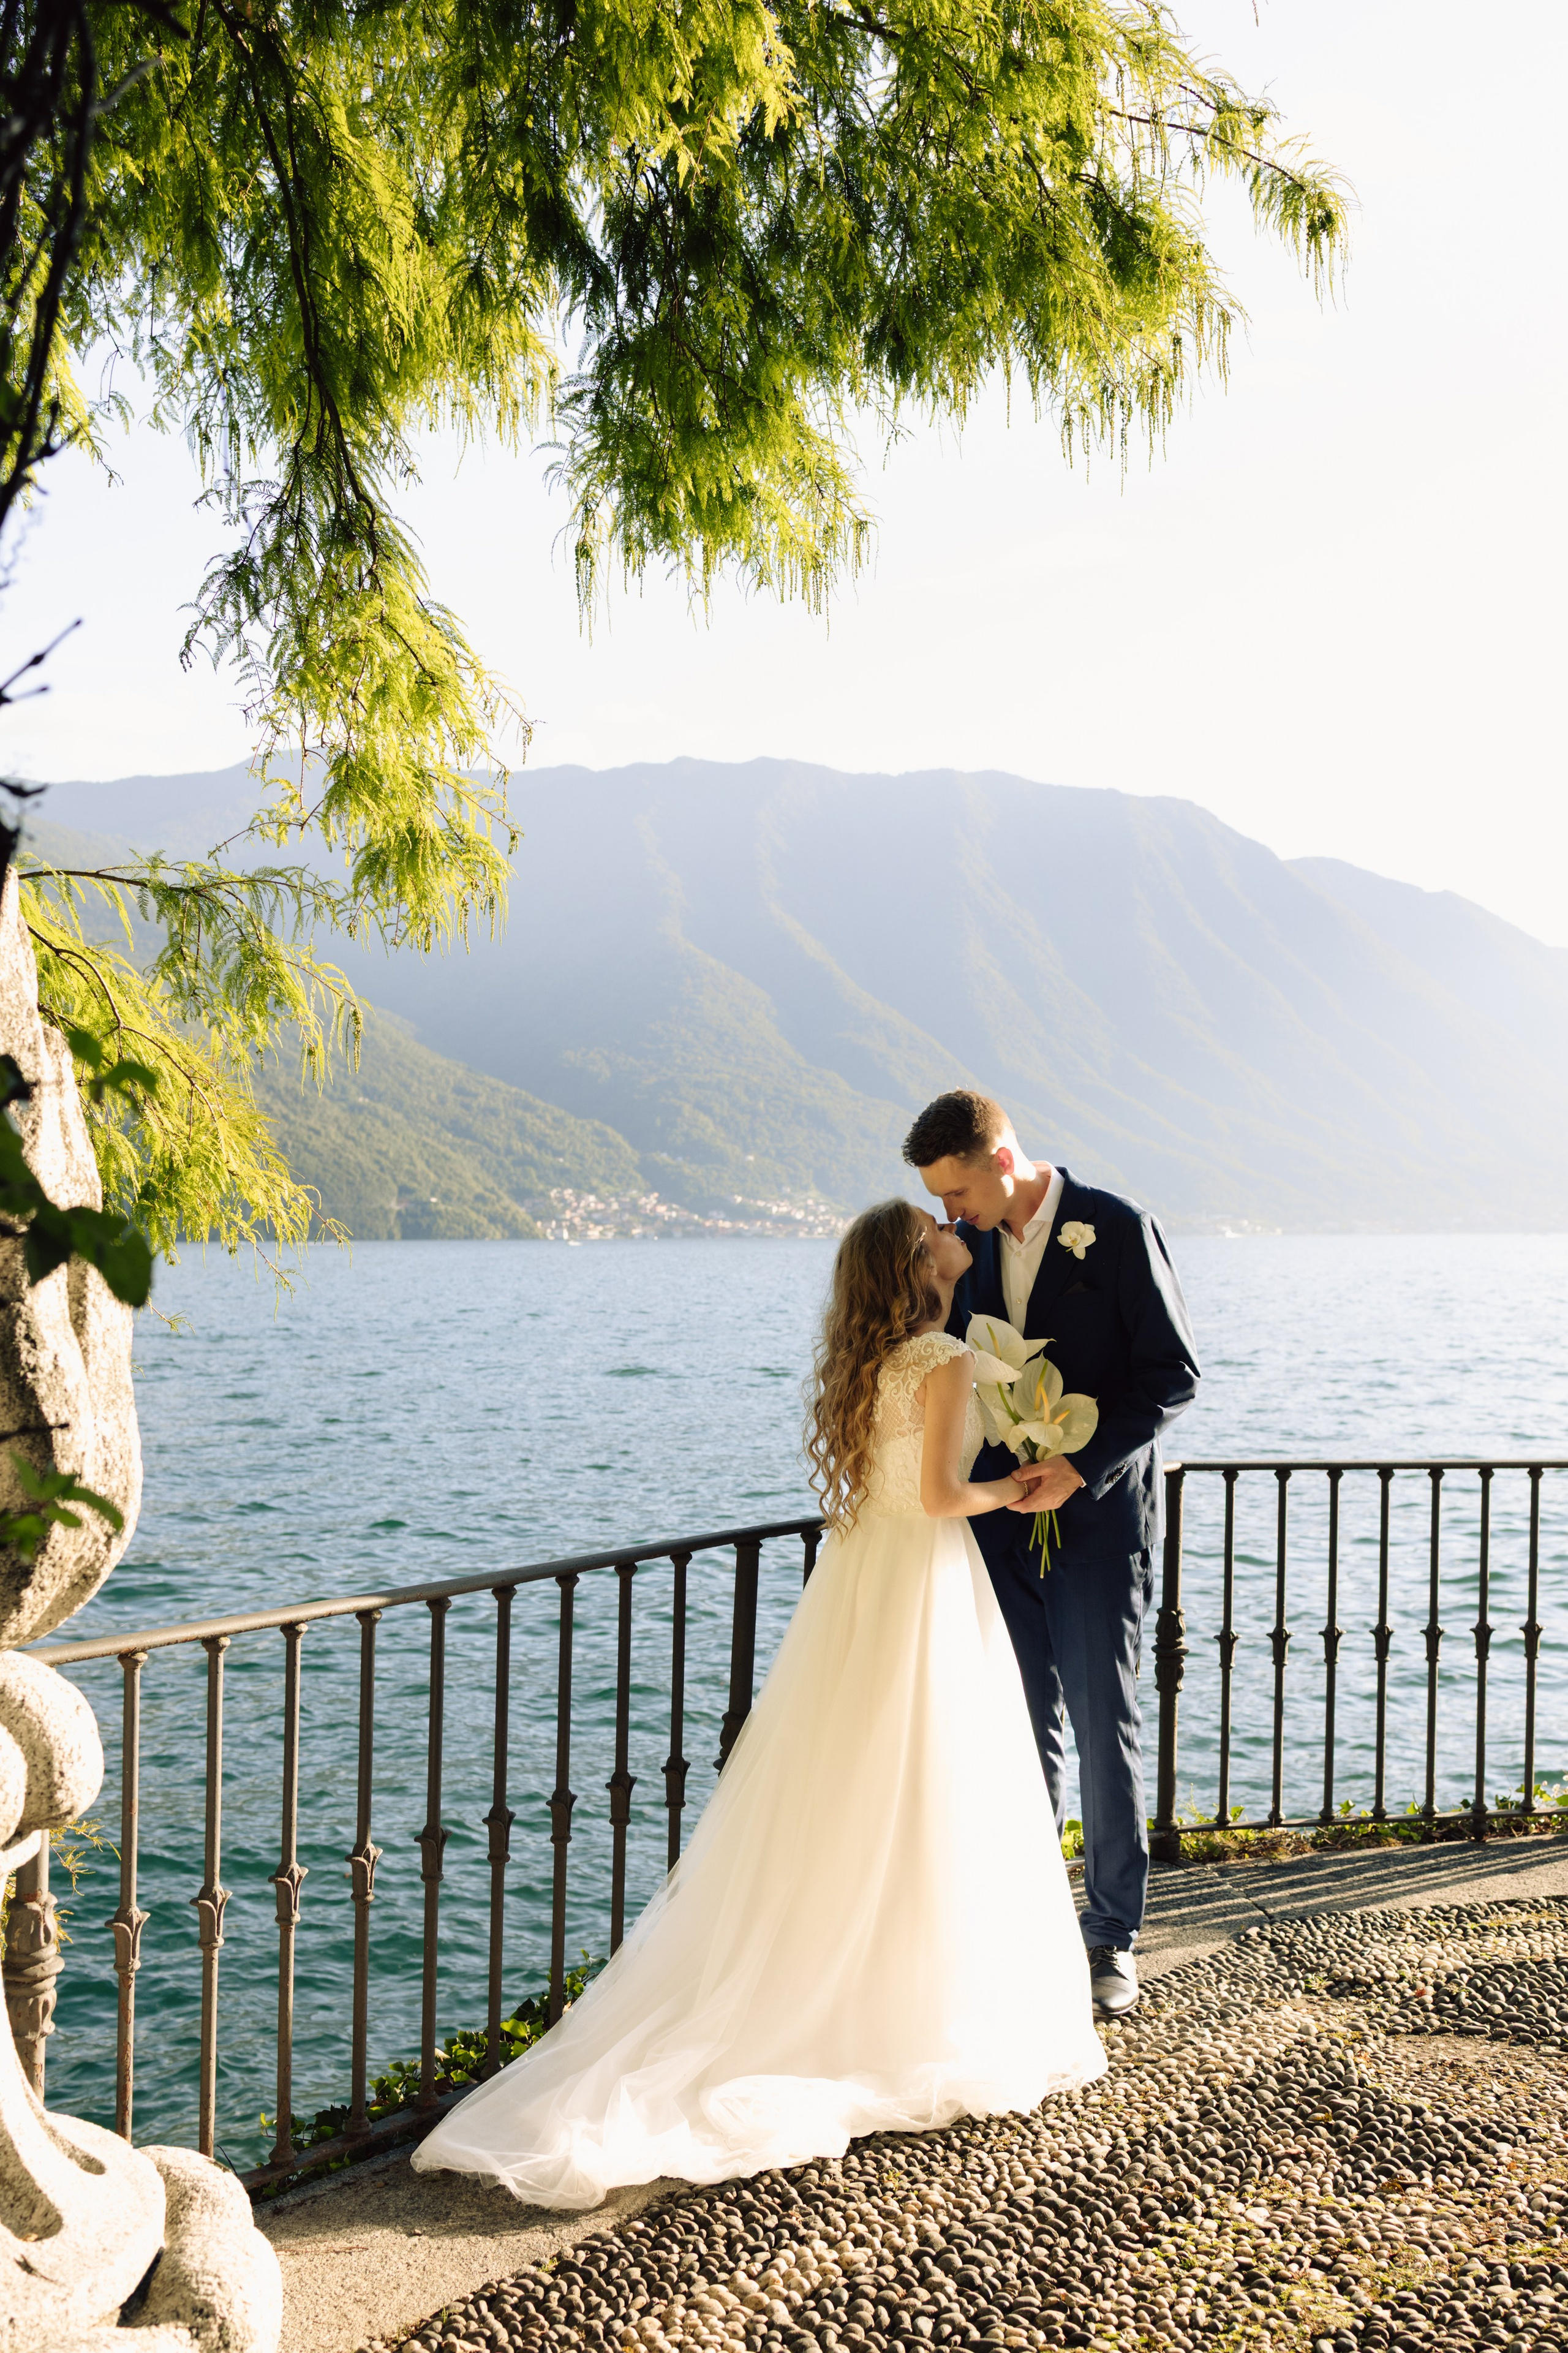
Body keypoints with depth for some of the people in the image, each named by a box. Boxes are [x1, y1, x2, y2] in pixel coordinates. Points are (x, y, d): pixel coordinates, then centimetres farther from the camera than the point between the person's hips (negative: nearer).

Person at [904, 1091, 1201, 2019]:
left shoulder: (1118, 1228, -11)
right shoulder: (969, 1241, 5)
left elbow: (1174, 1371, -11)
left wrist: (1084, 1466, -19)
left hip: (1098, 1518, -5)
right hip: (1003, 1519, 5)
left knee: (1106, 1731, 3)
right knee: (1024, 1731, 10)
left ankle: (1114, 1936, 16)